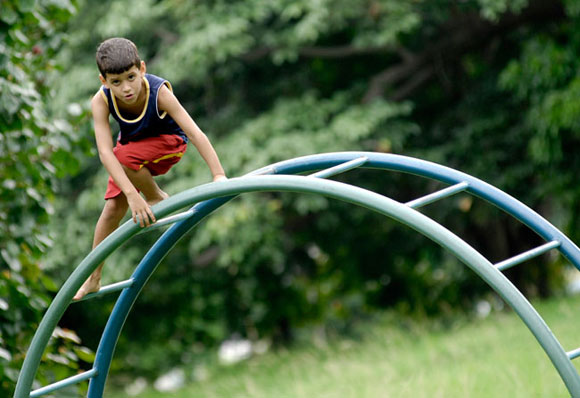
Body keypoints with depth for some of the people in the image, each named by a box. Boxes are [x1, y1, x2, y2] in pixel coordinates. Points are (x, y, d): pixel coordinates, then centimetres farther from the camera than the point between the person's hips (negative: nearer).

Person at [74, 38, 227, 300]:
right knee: (112, 208, -1)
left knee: (123, 157, -33)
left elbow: (196, 133, -39)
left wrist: (219, 176, -48)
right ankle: (93, 279, 15)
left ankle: (158, 200, -4)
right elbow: (105, 152, -39)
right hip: (132, 144, 3)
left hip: (167, 142, -3)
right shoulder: (101, 101, -32)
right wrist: (132, 195, -49)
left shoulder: (158, 93, -37)